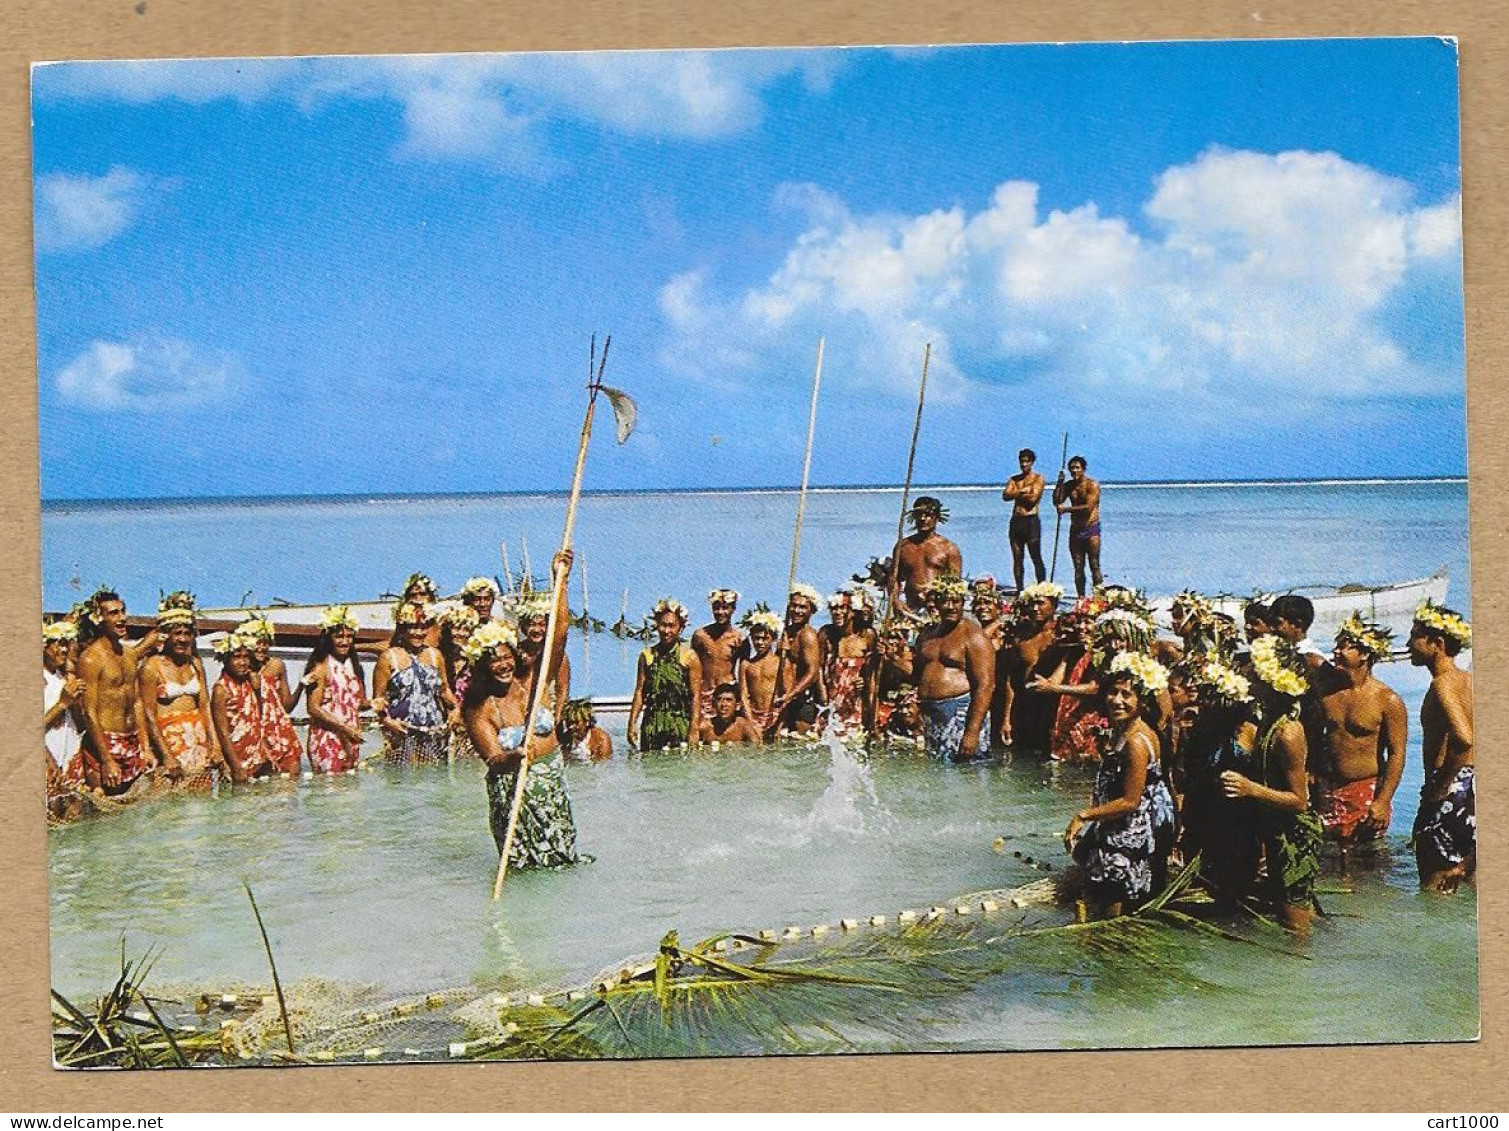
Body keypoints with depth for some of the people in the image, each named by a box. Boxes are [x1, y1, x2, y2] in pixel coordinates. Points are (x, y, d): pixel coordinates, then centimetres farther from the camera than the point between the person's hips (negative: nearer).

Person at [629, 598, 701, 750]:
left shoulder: (689, 656, 0)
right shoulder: (647, 656, 8)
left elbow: (696, 697, -3)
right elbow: (640, 692, 9)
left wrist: (694, 732, -9)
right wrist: (632, 723, 2)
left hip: (681, 726, -2)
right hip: (652, 726, 2)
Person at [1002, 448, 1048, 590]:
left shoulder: (1038, 479, 2)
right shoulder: (1014, 479, 16)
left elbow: (1033, 498, -12)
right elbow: (1005, 496, -1)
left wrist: (1016, 494, 0)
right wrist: (1022, 491, -9)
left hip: (1031, 521, -5)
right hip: (1016, 520, 5)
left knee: (1036, 558, -6)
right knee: (1017, 559, 4)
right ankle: (1019, 590, 8)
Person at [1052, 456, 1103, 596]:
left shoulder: (1092, 485, -7)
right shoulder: (1069, 485, 11)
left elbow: (1088, 507, -18)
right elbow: (1056, 502, 3)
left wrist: (1067, 509, -12)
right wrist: (1059, 483, -4)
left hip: (1091, 530, -6)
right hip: (1075, 530, 6)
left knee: (1094, 566, -9)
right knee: (1078, 567, 5)